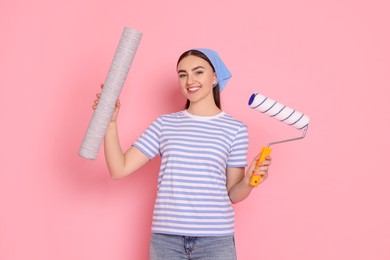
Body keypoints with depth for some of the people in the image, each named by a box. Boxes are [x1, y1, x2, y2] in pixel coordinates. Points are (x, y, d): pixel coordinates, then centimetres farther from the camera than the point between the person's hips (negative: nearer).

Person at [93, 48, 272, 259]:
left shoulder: (235, 129, 1)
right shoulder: (164, 124, 6)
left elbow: (233, 194, 6)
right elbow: (119, 169, 1)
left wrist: (248, 181, -14)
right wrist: (110, 122, -7)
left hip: (215, 240, -1)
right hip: (165, 239, 2)